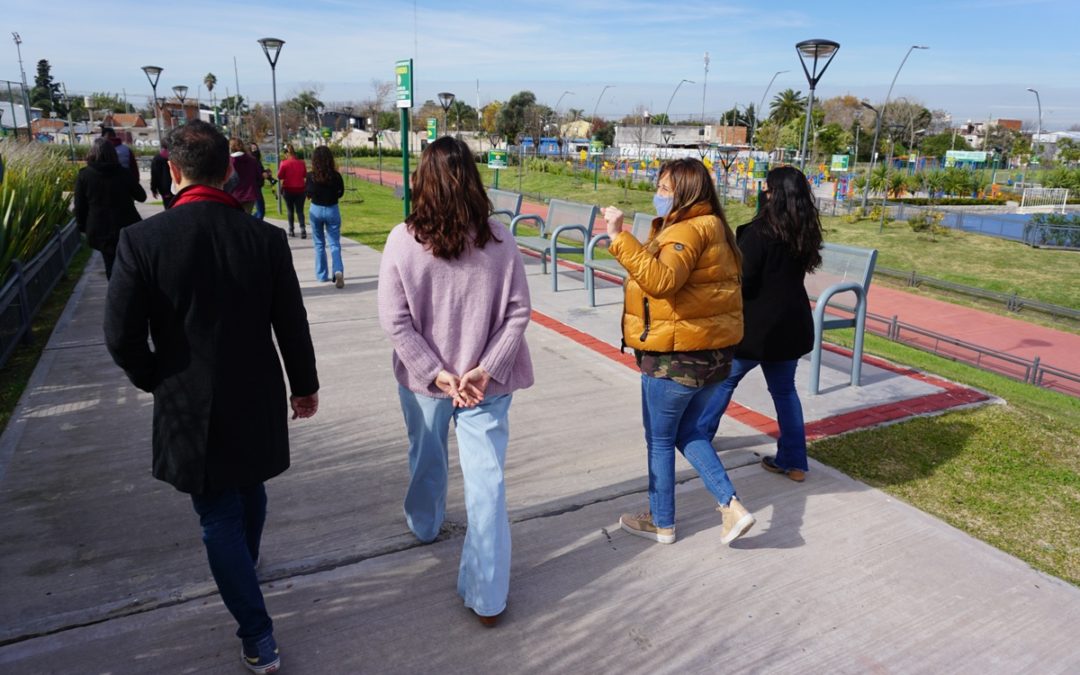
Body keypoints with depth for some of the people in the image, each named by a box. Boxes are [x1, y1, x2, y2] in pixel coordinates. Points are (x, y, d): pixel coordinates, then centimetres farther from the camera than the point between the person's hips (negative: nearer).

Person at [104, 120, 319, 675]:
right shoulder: (266, 237, -11)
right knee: (249, 489, 27)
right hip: (257, 400, 3)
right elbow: (292, 326, -5)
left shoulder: (142, 239, -16)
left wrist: (155, 380, 8)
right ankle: (244, 570, 54)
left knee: (219, 515, 11)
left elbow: (122, 336, -13)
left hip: (189, 406, -2)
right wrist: (305, 386, 11)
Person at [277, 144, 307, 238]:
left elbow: (279, 177, -7)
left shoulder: (284, 163, -11)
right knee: (300, 211, 3)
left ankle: (291, 230, 15)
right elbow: (305, 175, 10)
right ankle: (302, 229, -17)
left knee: (290, 211, 14)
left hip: (288, 189, -1)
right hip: (300, 189, 1)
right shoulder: (301, 162, -2)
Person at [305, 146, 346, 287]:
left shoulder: (311, 176, -11)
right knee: (334, 243, 3)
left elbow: (308, 194, -7)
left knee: (319, 244, 14)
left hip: (316, 210, 0)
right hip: (332, 210, 0)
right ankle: (338, 270, -21)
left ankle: (322, 275, 18)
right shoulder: (336, 176, -10)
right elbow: (340, 193, 0)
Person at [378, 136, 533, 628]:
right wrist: (486, 369, -11)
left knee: (426, 456, 27)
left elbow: (395, 320, -13)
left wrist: (435, 372, -10)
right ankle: (487, 597, 12)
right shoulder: (498, 238, -10)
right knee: (486, 481, 5)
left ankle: (423, 523, 56)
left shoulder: (403, 240, -13)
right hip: (485, 383, -1)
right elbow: (518, 311, -9)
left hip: (423, 379, 1)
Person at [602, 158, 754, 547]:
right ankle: (730, 506, 13)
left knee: (660, 439, 8)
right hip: (712, 352, 10)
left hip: (676, 356, -10)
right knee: (688, 432, 21)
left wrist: (620, 237, -34)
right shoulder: (712, 227, 14)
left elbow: (661, 280, -35)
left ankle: (661, 523, 23)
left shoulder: (689, 230, -18)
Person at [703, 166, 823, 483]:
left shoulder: (760, 231, -19)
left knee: (723, 379, 14)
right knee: (784, 389, 15)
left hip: (757, 324, -6)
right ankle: (794, 461, 17)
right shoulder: (806, 232, 2)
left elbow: (741, 281, -17)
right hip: (792, 323, 6)